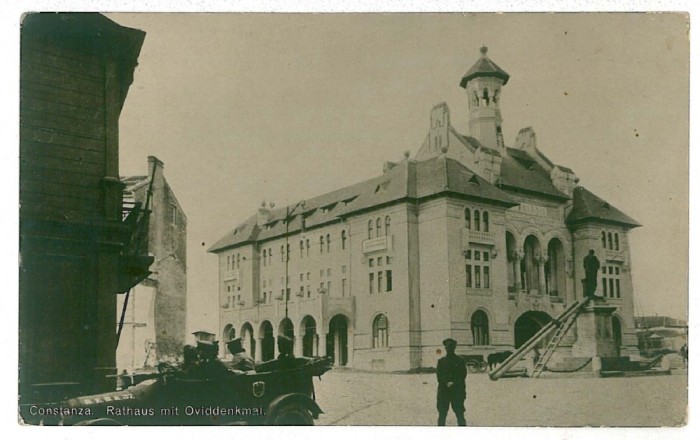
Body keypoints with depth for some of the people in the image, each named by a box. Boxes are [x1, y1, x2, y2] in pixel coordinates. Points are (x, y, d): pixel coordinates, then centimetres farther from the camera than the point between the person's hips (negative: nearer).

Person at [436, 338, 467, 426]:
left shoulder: (460, 361, 5)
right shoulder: (441, 361, 10)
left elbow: (462, 376, 0)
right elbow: (439, 377, 3)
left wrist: (453, 383, -12)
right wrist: (447, 383, -13)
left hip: (457, 392, -2)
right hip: (443, 391, 2)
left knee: (460, 414, -4)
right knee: (442, 415, 3)